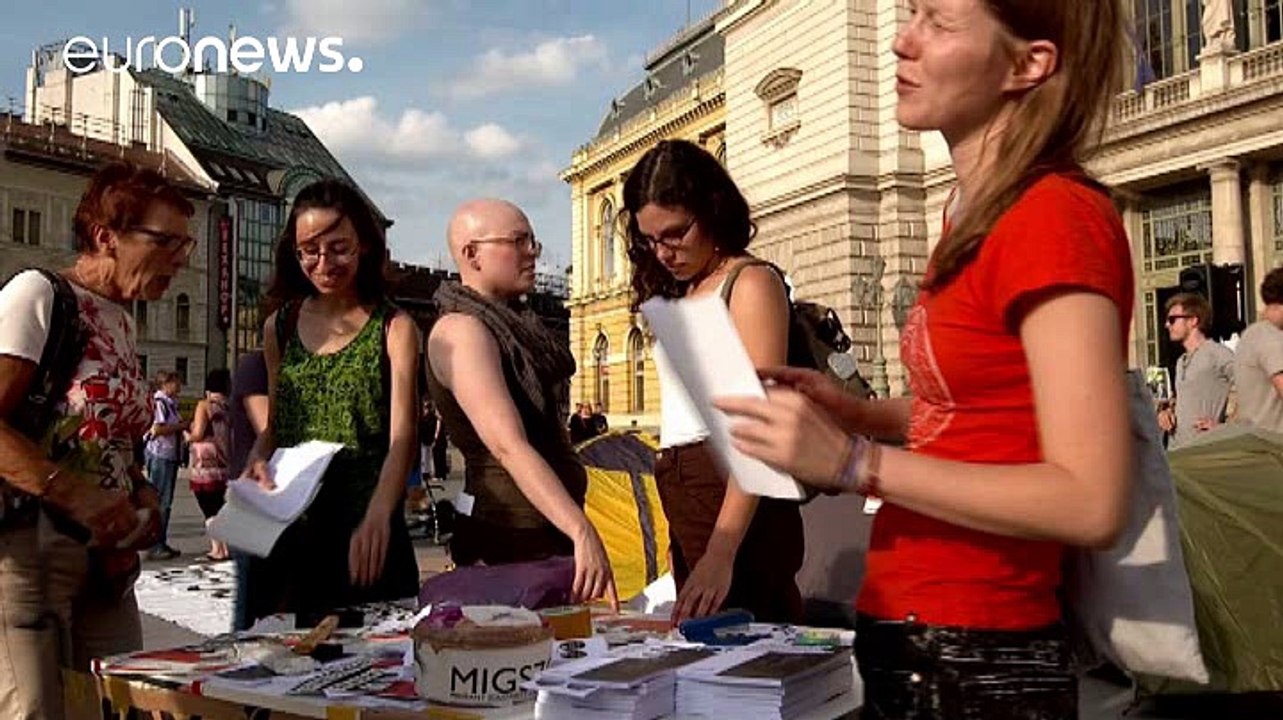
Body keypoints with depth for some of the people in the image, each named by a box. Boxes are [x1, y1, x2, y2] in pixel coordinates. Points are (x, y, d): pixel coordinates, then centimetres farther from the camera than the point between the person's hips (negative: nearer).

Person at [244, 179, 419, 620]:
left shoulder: (394, 329, -4)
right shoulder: (280, 327, 10)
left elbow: (402, 435, -15)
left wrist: (377, 516, -32)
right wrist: (258, 460, -5)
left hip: (367, 533, -3)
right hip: (287, 530, 4)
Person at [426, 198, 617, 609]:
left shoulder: (514, 324, 16)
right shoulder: (462, 331, -12)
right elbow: (508, 447, -25)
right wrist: (583, 533, -33)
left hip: (550, 535, 8)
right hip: (508, 542, -8)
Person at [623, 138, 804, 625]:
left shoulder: (751, 282, -6)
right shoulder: (682, 293, 19)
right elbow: (682, 412, 12)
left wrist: (722, 549, -26)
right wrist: (685, 541, 5)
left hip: (736, 499, -8)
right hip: (683, 501, 8)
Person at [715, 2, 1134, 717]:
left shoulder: (1056, 213, -18)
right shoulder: (981, 216, 7)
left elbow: (1091, 503, -23)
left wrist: (854, 462, -24)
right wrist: (858, 413, 3)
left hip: (977, 661, -8)